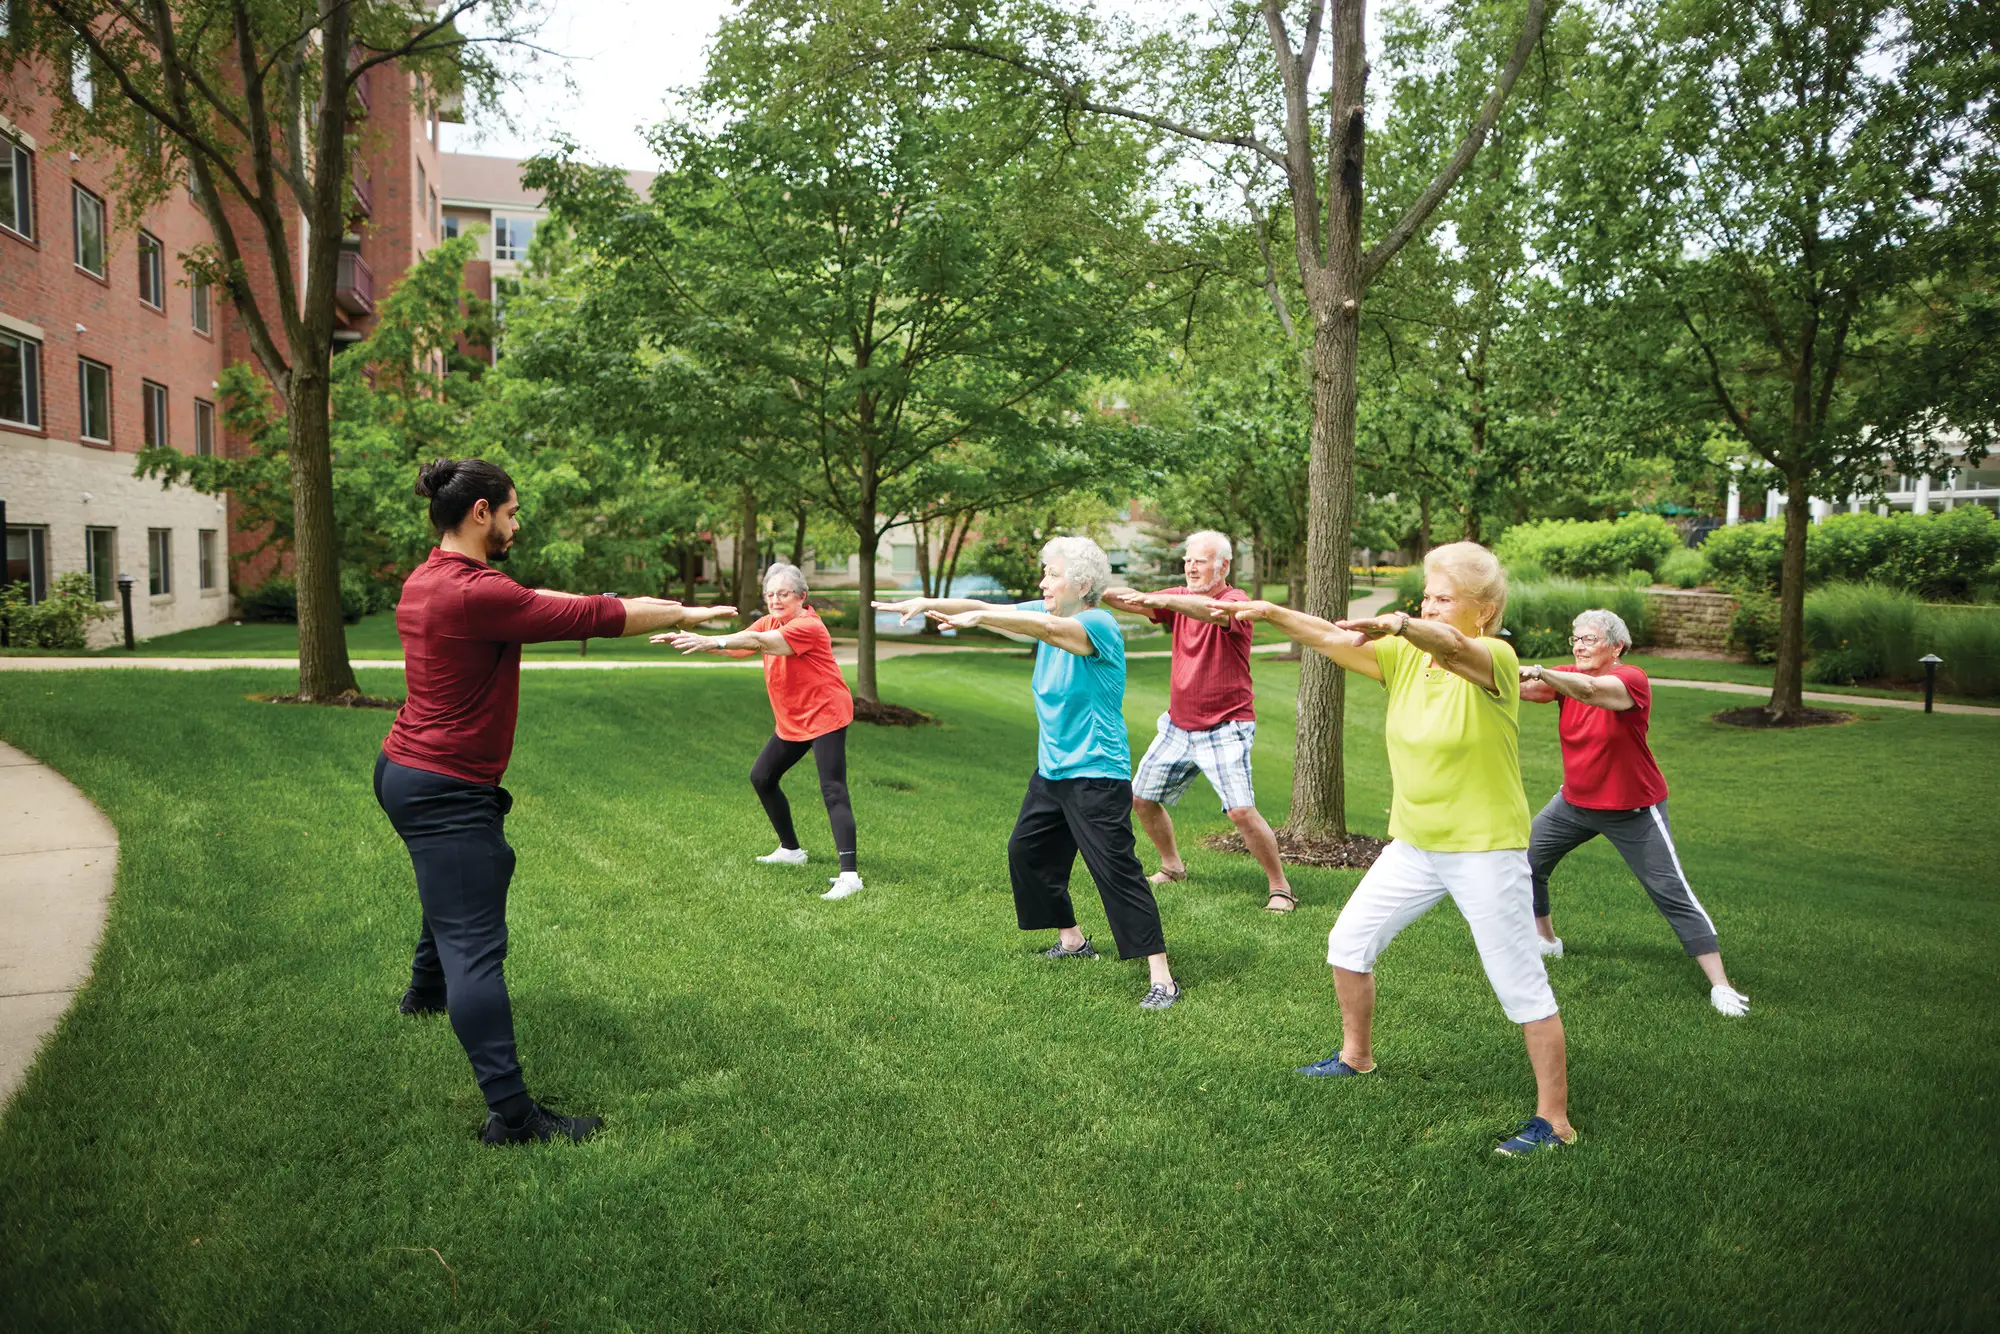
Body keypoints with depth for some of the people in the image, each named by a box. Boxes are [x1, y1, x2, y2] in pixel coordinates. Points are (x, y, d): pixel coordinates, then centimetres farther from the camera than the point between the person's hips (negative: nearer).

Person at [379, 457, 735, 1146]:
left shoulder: (425, 581, 6)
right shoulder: (475, 593, -24)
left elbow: (533, 599, 12)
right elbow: (593, 617, -20)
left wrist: (635, 604, 11)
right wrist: (685, 614, -7)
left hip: (405, 771, 11)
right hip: (445, 791, -11)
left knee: (484, 869, 35)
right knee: (476, 946, -11)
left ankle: (425, 990, 58)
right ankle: (511, 1113, -10)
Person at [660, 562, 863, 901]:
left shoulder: (808, 626, -21)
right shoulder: (769, 622, 7)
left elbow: (758, 642, -34)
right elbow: (739, 645, -4)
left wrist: (711, 642, -44)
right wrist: (690, 639, -18)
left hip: (825, 715, -10)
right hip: (792, 721, 10)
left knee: (833, 791, -18)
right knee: (761, 777, 16)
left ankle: (849, 876, -24)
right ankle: (791, 849, 32)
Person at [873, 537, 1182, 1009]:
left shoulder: (1099, 625, -19)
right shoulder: (1048, 612, 5)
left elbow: (1050, 629, -38)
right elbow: (984, 608, 0)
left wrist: (978, 617, -42)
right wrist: (927, 602, -14)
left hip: (1097, 775, -9)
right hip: (1050, 771, 9)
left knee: (1116, 870, -12)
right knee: (1026, 851, 18)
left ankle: (1162, 977, -7)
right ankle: (1072, 940, 36)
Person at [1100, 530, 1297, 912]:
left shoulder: (1236, 601, -13)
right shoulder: (1180, 597, 6)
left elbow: (1212, 610, -37)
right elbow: (1136, 602, -8)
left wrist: (1165, 601, -51)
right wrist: (1099, 591, -28)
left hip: (1225, 729, -7)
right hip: (1178, 725, 7)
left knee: (1241, 811, -17)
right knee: (1141, 799, 12)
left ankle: (1280, 887, -1)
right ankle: (1172, 866, 34)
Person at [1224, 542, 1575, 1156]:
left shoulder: (1495, 659, -18)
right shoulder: (1405, 655, 1)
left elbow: (1451, 646, -40)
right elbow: (1333, 639, -7)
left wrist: (1397, 623, -60)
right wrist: (1271, 613, -21)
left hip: (1486, 851, -7)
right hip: (1414, 845, 7)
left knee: (1523, 989, -1)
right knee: (1347, 942, 14)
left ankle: (1554, 1119, 13)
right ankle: (1356, 1056, 36)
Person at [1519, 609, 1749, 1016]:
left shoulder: (1632, 680, -21)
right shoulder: (1567, 676, -4)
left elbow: (1591, 690, -43)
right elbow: (1529, 688, -23)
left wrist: (1542, 673, -59)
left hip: (1633, 810, -6)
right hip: (1576, 801, 6)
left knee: (1673, 894, -4)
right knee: (1526, 862, 8)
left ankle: (1720, 985, 2)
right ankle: (1546, 940, 32)